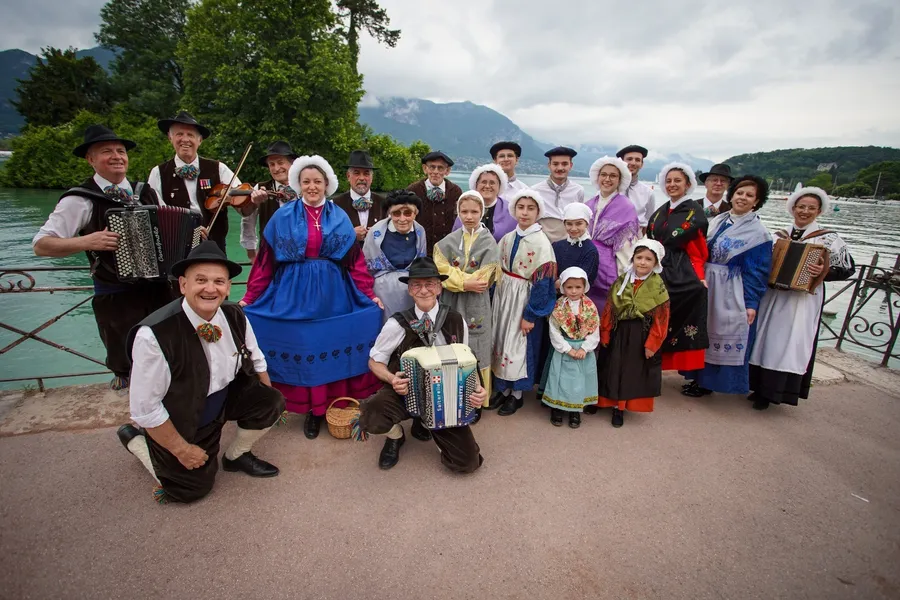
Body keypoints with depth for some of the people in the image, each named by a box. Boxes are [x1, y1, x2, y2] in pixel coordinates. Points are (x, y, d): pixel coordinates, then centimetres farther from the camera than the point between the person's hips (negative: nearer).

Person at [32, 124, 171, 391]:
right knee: (127, 364, 12)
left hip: (158, 288, 4)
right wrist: (86, 241, -25)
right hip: (115, 297, -4)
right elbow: (41, 244, -10)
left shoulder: (144, 192, 5)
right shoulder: (80, 199, -10)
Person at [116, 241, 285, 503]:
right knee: (194, 487, 4)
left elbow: (255, 361, 3)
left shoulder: (236, 317, -16)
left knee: (273, 402, -13)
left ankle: (236, 456, 14)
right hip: (178, 421, -4)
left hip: (225, 400, 5)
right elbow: (145, 408, -23)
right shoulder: (154, 334, -32)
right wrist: (181, 449, -15)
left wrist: (268, 406, -1)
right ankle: (135, 439, 25)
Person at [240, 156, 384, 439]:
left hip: (332, 295, 1)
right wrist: (250, 297, -3)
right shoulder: (283, 216, 2)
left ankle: (331, 404, 21)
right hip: (294, 295, 0)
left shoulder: (340, 217, 5)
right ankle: (312, 409, 18)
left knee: (331, 347, 5)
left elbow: (354, 260, 2)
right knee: (302, 347, 5)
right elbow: (266, 260, 1)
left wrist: (370, 294, -5)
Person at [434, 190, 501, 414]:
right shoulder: (449, 241, 3)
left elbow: (481, 280, -9)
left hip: (475, 306, -2)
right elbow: (442, 272, -7)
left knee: (475, 352, 5)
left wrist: (456, 279, -11)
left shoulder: (489, 243, -2)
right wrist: (466, 283, -17)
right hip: (450, 304, 2)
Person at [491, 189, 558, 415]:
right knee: (500, 339, 13)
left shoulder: (541, 243, -15)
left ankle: (516, 394, 24)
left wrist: (530, 314, -17)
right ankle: (502, 388, 31)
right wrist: (494, 299, 8)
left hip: (525, 299, -6)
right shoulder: (507, 238, 3)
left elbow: (542, 281, -17)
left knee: (519, 345, 5)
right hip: (503, 296, 6)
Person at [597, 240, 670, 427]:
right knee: (615, 369, 11)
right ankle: (611, 402, 29)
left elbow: (661, 320, -8)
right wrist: (604, 334, -1)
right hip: (619, 333, 2)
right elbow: (609, 310, 1)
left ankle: (619, 407, 23)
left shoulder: (658, 287, -7)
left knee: (634, 372, 9)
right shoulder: (622, 281, 0)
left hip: (642, 337, -2)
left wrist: (652, 344, -9)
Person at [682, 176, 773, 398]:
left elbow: (757, 271, -9)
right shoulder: (718, 221, 8)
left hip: (731, 294, -6)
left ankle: (706, 382, 16)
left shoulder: (758, 233, -7)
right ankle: (700, 377, 25)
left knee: (722, 334, 4)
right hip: (706, 287, 6)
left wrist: (751, 304, -12)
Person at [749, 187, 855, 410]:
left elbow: (848, 268, -1)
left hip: (803, 299, -4)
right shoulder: (780, 235, 10)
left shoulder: (828, 238, -1)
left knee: (791, 342, -3)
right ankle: (761, 388, 19)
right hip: (772, 295, 4)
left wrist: (825, 271, -18)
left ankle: (771, 392, 7)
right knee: (765, 339, 7)